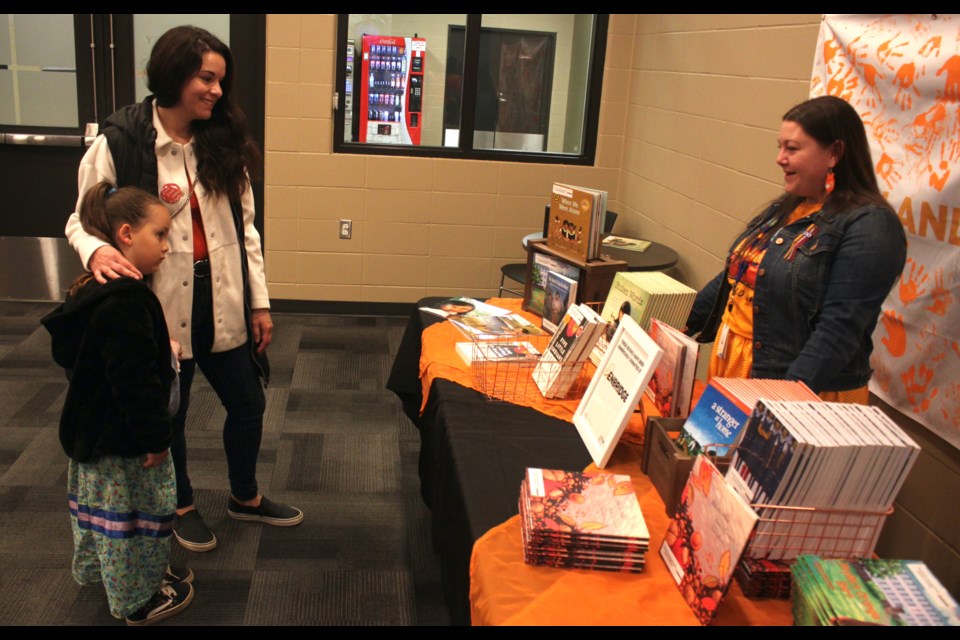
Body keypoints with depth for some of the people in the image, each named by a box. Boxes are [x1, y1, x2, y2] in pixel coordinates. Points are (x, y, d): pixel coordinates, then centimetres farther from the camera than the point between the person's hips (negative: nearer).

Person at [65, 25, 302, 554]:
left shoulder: (222, 143, 3)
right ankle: (182, 506, 41)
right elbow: (83, 219, -5)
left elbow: (244, 227, 6)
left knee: (248, 404, 16)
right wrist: (97, 250, -29)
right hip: (161, 308, -4)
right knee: (167, 415, 15)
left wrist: (259, 301, 7)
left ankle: (245, 497, 42)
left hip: (222, 305, 5)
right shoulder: (118, 144, -12)